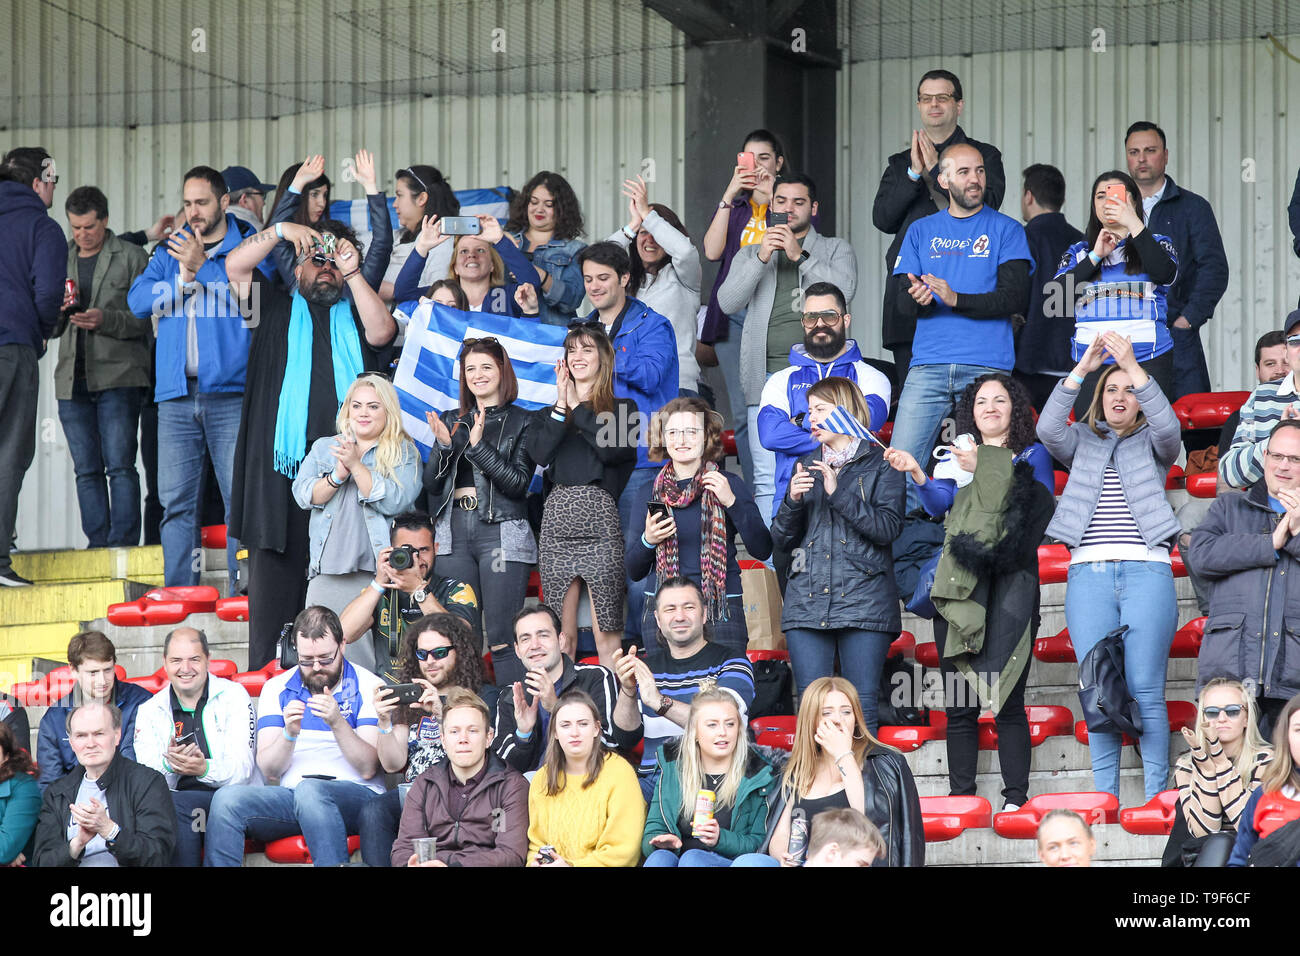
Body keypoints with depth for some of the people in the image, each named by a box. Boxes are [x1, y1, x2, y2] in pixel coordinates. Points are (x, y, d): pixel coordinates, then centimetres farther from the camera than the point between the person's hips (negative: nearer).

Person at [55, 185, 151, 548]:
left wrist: (105, 320, -19)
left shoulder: (132, 257, 3)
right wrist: (58, 309, -3)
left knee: (120, 465, -10)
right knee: (87, 470, 4)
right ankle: (97, 545, 7)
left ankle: (123, 543, -10)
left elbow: (143, 318, -3)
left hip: (118, 378, -5)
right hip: (72, 380, 5)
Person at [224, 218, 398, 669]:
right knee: (275, 569, -4)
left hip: (346, 466, 1)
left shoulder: (356, 316, 19)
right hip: (281, 465, -1)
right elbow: (235, 266, 7)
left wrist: (353, 274, -6)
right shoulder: (278, 310, 18)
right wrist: (280, 230, -3)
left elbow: (382, 331, -2)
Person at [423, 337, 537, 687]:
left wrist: (478, 445, -14)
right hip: (454, 533, 4)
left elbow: (518, 482, -7)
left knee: (502, 638, -9)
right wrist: (444, 446, -5)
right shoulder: (451, 421, 17)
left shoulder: (522, 422, 4)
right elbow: (431, 484, 12)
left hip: (502, 535, -4)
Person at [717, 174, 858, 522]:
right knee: (767, 479, -3)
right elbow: (728, 302, 4)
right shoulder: (750, 255, 21)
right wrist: (761, 258, -7)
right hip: (767, 380, 2)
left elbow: (843, 291, -6)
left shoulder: (835, 250, 15)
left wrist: (800, 255, -11)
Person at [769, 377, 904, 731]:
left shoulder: (881, 464, 6)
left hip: (863, 599, -4)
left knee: (861, 711, -8)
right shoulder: (808, 465, 20)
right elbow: (781, 539, 16)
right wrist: (792, 499, -3)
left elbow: (888, 527, -8)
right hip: (808, 602, 4)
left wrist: (838, 493, -12)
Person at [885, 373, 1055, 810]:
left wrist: (986, 470, -12)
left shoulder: (1033, 456, 10)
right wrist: (917, 474, -18)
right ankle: (959, 796, 5)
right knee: (959, 704, 1)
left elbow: (1039, 505, -6)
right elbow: (939, 503, 1)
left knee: (1007, 700, -9)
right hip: (959, 585, 3)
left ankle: (1016, 797, -8)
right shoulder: (955, 458, 17)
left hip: (1010, 586, -3)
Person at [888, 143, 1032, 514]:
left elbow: (1015, 295, -4)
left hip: (987, 367, -2)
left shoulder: (1006, 230, 7)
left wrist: (956, 299, -16)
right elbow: (902, 302, 10)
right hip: (928, 365, 2)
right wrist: (916, 298, -15)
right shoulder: (921, 231, 15)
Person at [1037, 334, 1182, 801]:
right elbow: (1048, 429, -2)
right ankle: (1103, 797, 3)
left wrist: (1134, 367, -15)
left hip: (1146, 572, -1)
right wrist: (1081, 369, -10)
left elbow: (1167, 425, -7)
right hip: (1089, 573, 1)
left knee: (1145, 690, -6)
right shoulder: (1082, 441, 19)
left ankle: (1156, 795, -3)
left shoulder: (1152, 442, 16)